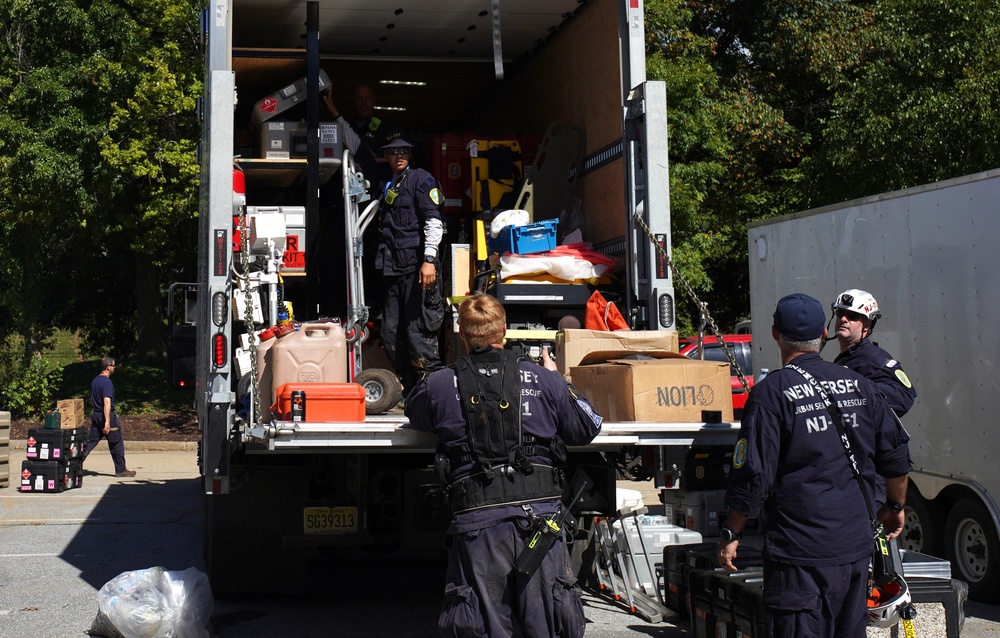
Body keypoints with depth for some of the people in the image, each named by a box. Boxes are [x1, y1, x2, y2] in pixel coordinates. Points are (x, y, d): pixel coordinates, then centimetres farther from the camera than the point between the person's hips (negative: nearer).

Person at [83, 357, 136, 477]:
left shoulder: (95, 381, 11)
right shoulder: (107, 382, -17)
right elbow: (107, 402, -25)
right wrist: (107, 422, -28)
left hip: (96, 415, 8)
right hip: (107, 415, -8)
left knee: (89, 441, 7)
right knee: (116, 444, 3)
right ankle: (121, 470, 10)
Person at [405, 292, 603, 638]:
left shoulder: (440, 385, 3)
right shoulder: (542, 379, 6)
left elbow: (413, 412, 25)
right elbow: (587, 428, 17)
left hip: (476, 517, -1)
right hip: (539, 512, 1)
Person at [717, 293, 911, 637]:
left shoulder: (771, 392, -12)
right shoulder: (858, 385, 7)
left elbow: (753, 476, -14)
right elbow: (896, 456, 12)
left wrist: (730, 535, -2)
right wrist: (895, 506, 29)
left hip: (801, 549, -6)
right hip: (857, 546, 6)